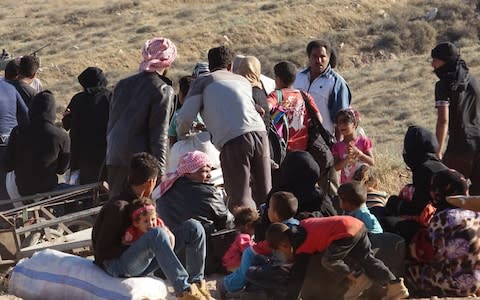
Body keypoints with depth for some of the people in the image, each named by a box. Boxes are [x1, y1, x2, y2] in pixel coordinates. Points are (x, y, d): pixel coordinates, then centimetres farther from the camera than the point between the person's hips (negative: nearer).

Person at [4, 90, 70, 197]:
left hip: (23, 189, 2)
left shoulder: (17, 132, -12)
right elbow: (61, 169, 0)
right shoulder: (62, 136, -13)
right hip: (48, 190, -2)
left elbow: (8, 166, -3)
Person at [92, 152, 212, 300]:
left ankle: (196, 284, 1)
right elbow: (102, 251, -19)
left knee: (193, 228, -2)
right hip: (117, 265, -9)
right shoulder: (118, 207, -19)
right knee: (157, 234, -39)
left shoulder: (142, 202, 9)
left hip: (141, 262, 9)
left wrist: (164, 230, -2)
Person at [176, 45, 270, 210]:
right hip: (259, 131, 4)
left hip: (232, 140, -4)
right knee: (263, 196, 13)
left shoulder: (203, 81, 15)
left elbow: (185, 117, 5)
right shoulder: (244, 81, 29)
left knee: (240, 198, -4)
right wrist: (208, 128, 50)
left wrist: (181, 134, 27)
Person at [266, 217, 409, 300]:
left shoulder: (301, 249, 0)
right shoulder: (303, 224, 21)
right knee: (367, 259, 11)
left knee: (328, 260, -16)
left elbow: (297, 277, 1)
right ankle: (395, 285, 9)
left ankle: (357, 278, -2)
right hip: (357, 224, 9)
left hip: (345, 232, -9)